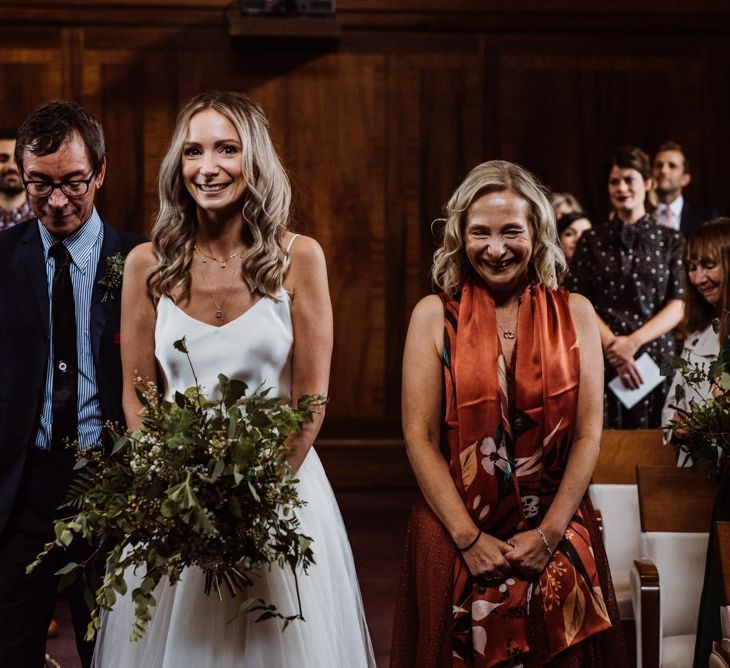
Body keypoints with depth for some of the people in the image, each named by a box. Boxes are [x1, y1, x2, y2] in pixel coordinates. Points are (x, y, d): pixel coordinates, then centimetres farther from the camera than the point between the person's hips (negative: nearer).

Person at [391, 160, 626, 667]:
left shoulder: (574, 314, 1)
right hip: (456, 538, -1)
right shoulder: (435, 315, -2)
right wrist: (469, 538, -13)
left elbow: (588, 435, -1)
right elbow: (420, 438, -6)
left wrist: (549, 534, -9)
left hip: (557, 539, 1)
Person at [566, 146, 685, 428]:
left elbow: (677, 307, 1)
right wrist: (614, 346, -14)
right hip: (602, 360, 0)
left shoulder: (670, 241, 7)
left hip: (655, 358, 0)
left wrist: (633, 341, -13)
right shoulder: (591, 241, 8)